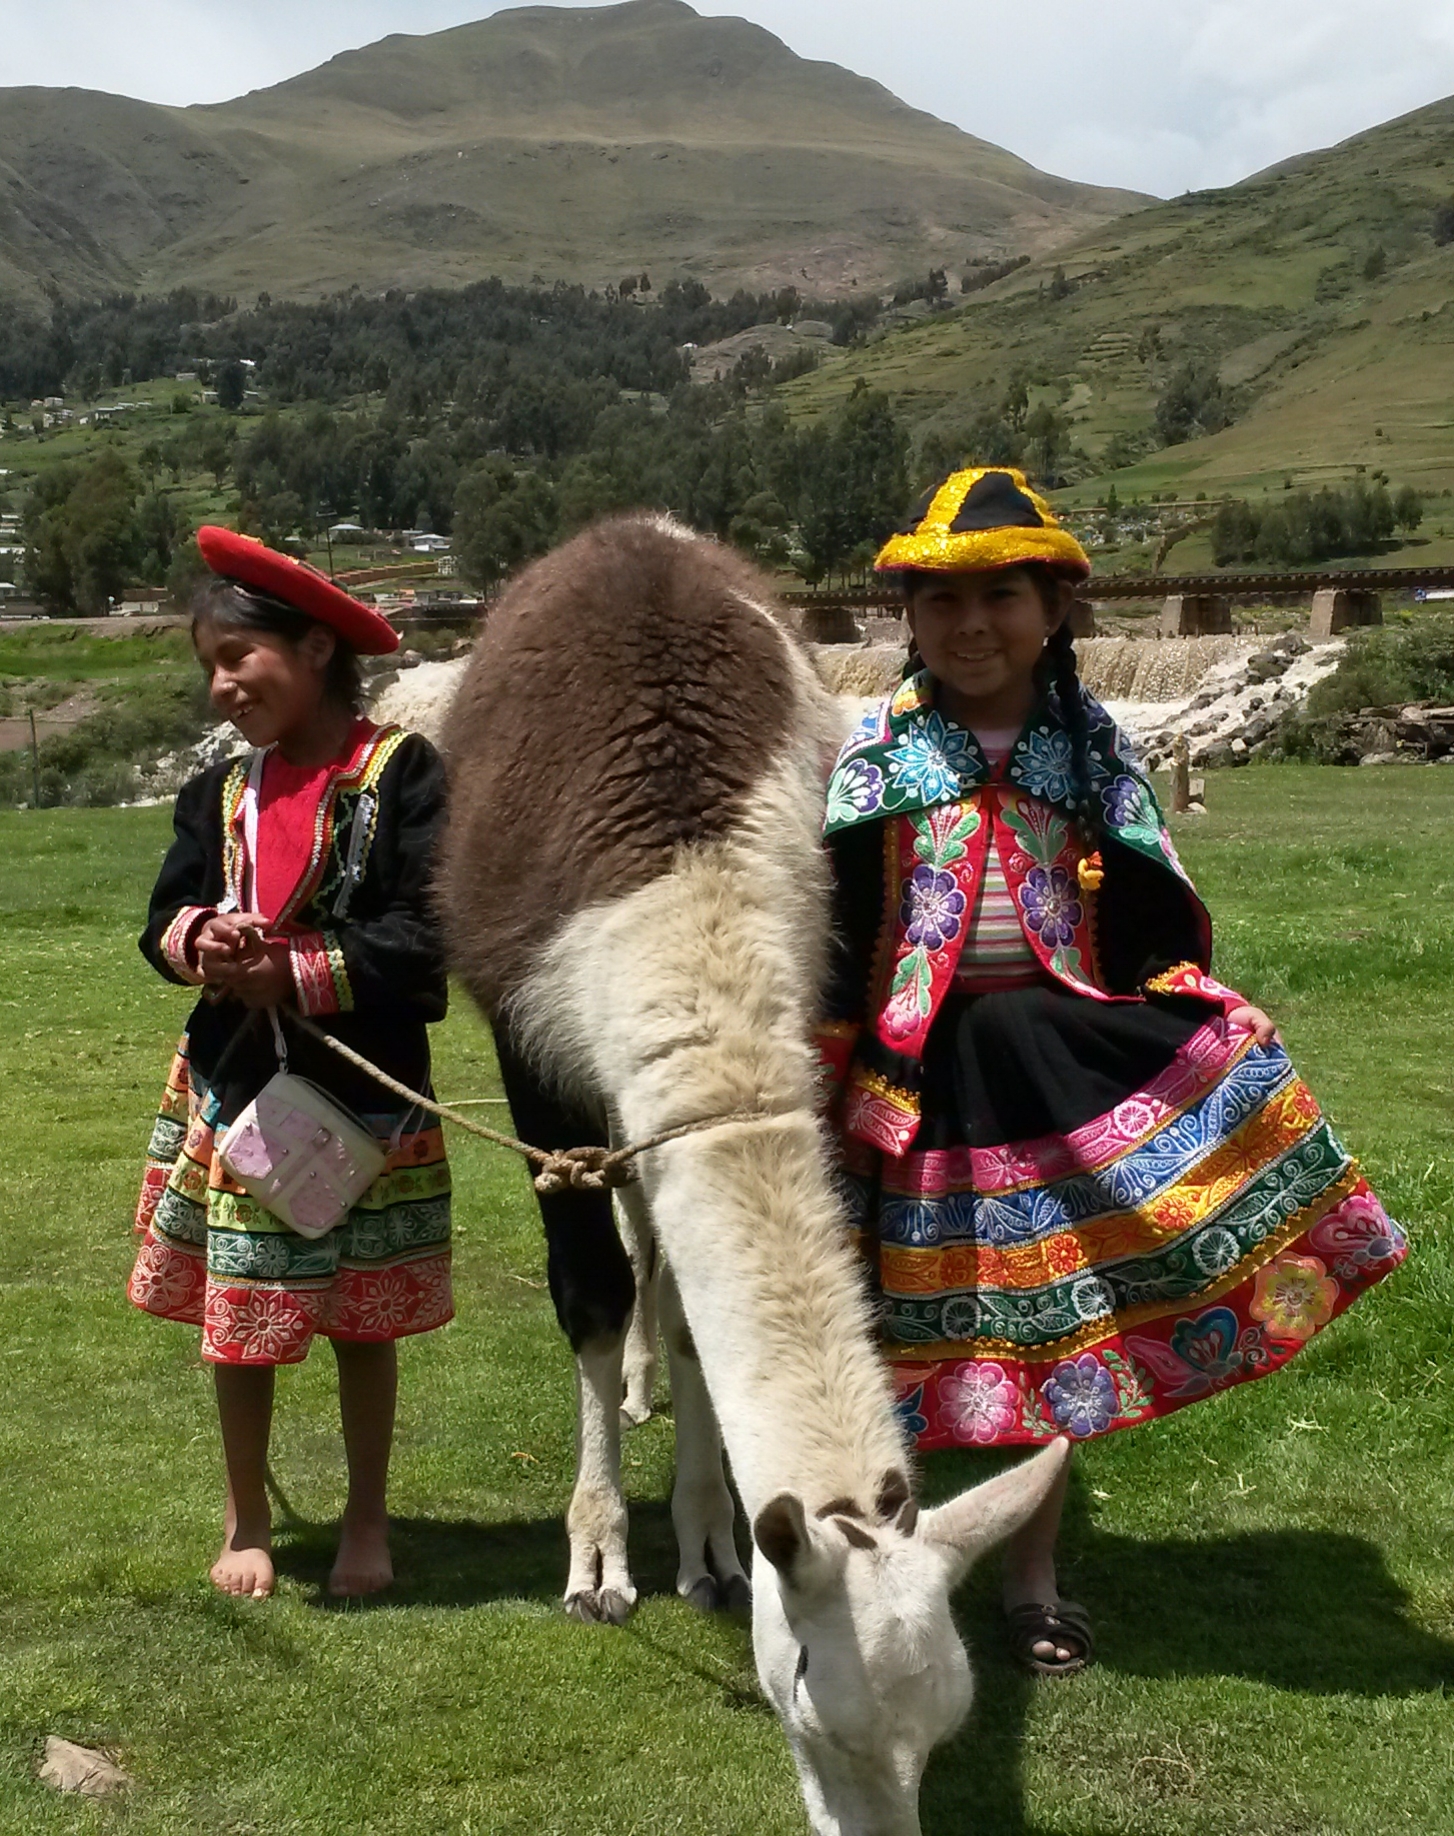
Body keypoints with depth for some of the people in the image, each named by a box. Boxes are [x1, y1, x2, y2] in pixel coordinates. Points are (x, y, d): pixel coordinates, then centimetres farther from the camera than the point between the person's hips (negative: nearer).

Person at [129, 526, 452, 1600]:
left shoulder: (404, 772, -11)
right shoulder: (220, 794, 7)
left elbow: (426, 937, -17)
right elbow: (163, 922, 5)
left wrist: (293, 973, -21)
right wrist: (202, 942, -17)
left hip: (364, 1096, -4)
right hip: (234, 1090, 4)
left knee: (362, 1320, 11)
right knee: (236, 1319, 11)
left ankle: (368, 1520, 31)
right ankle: (247, 1523, 31)